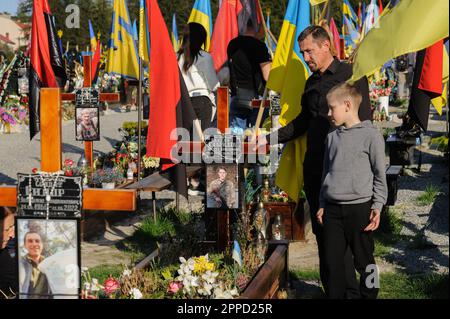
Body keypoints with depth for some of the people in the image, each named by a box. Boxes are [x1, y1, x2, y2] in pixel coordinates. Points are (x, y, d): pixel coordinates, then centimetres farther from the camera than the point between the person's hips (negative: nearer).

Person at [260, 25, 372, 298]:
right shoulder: (311, 82, 16)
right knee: (321, 231, 9)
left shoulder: (351, 75, -5)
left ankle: (350, 291, 1)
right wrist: (269, 138, 17)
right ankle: (331, 288, 18)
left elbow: (364, 122, -8)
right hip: (314, 166, 7)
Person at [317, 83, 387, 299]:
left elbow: (380, 175, -3)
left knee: (364, 261, 5)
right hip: (332, 209, 5)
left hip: (359, 207, -5)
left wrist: (377, 206, -8)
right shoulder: (332, 137, 13)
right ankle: (336, 296, 18)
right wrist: (322, 205, 16)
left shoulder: (370, 135, -4)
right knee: (333, 261, 8)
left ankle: (369, 295, 18)